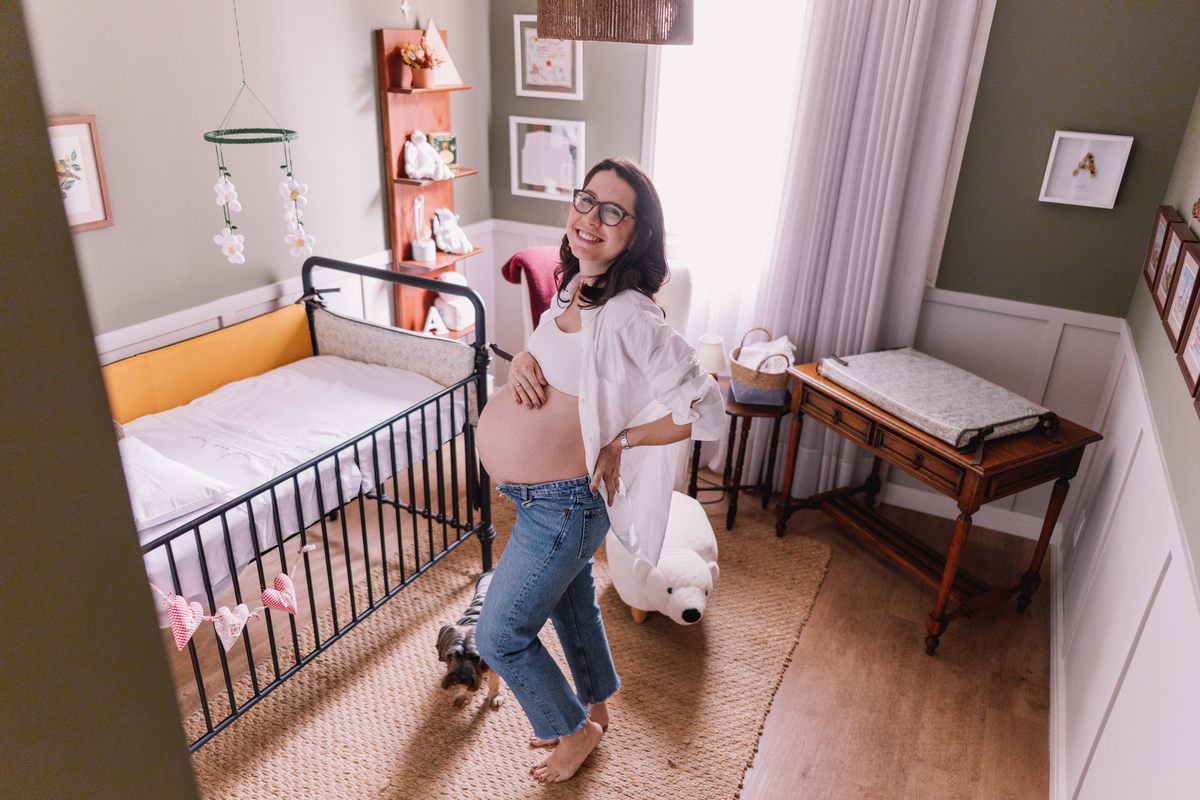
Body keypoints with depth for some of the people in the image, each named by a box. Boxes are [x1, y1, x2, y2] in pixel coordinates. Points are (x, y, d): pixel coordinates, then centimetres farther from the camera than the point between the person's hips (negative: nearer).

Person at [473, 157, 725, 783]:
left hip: (563, 504, -9)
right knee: (572, 602, 27)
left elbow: (706, 410, -26)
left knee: (499, 638, 6)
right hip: (537, 494, 9)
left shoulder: (629, 316, -27)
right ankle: (595, 707, 53)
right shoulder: (571, 290, 1)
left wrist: (619, 440, -18)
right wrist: (523, 359, -6)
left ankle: (573, 731, 33)